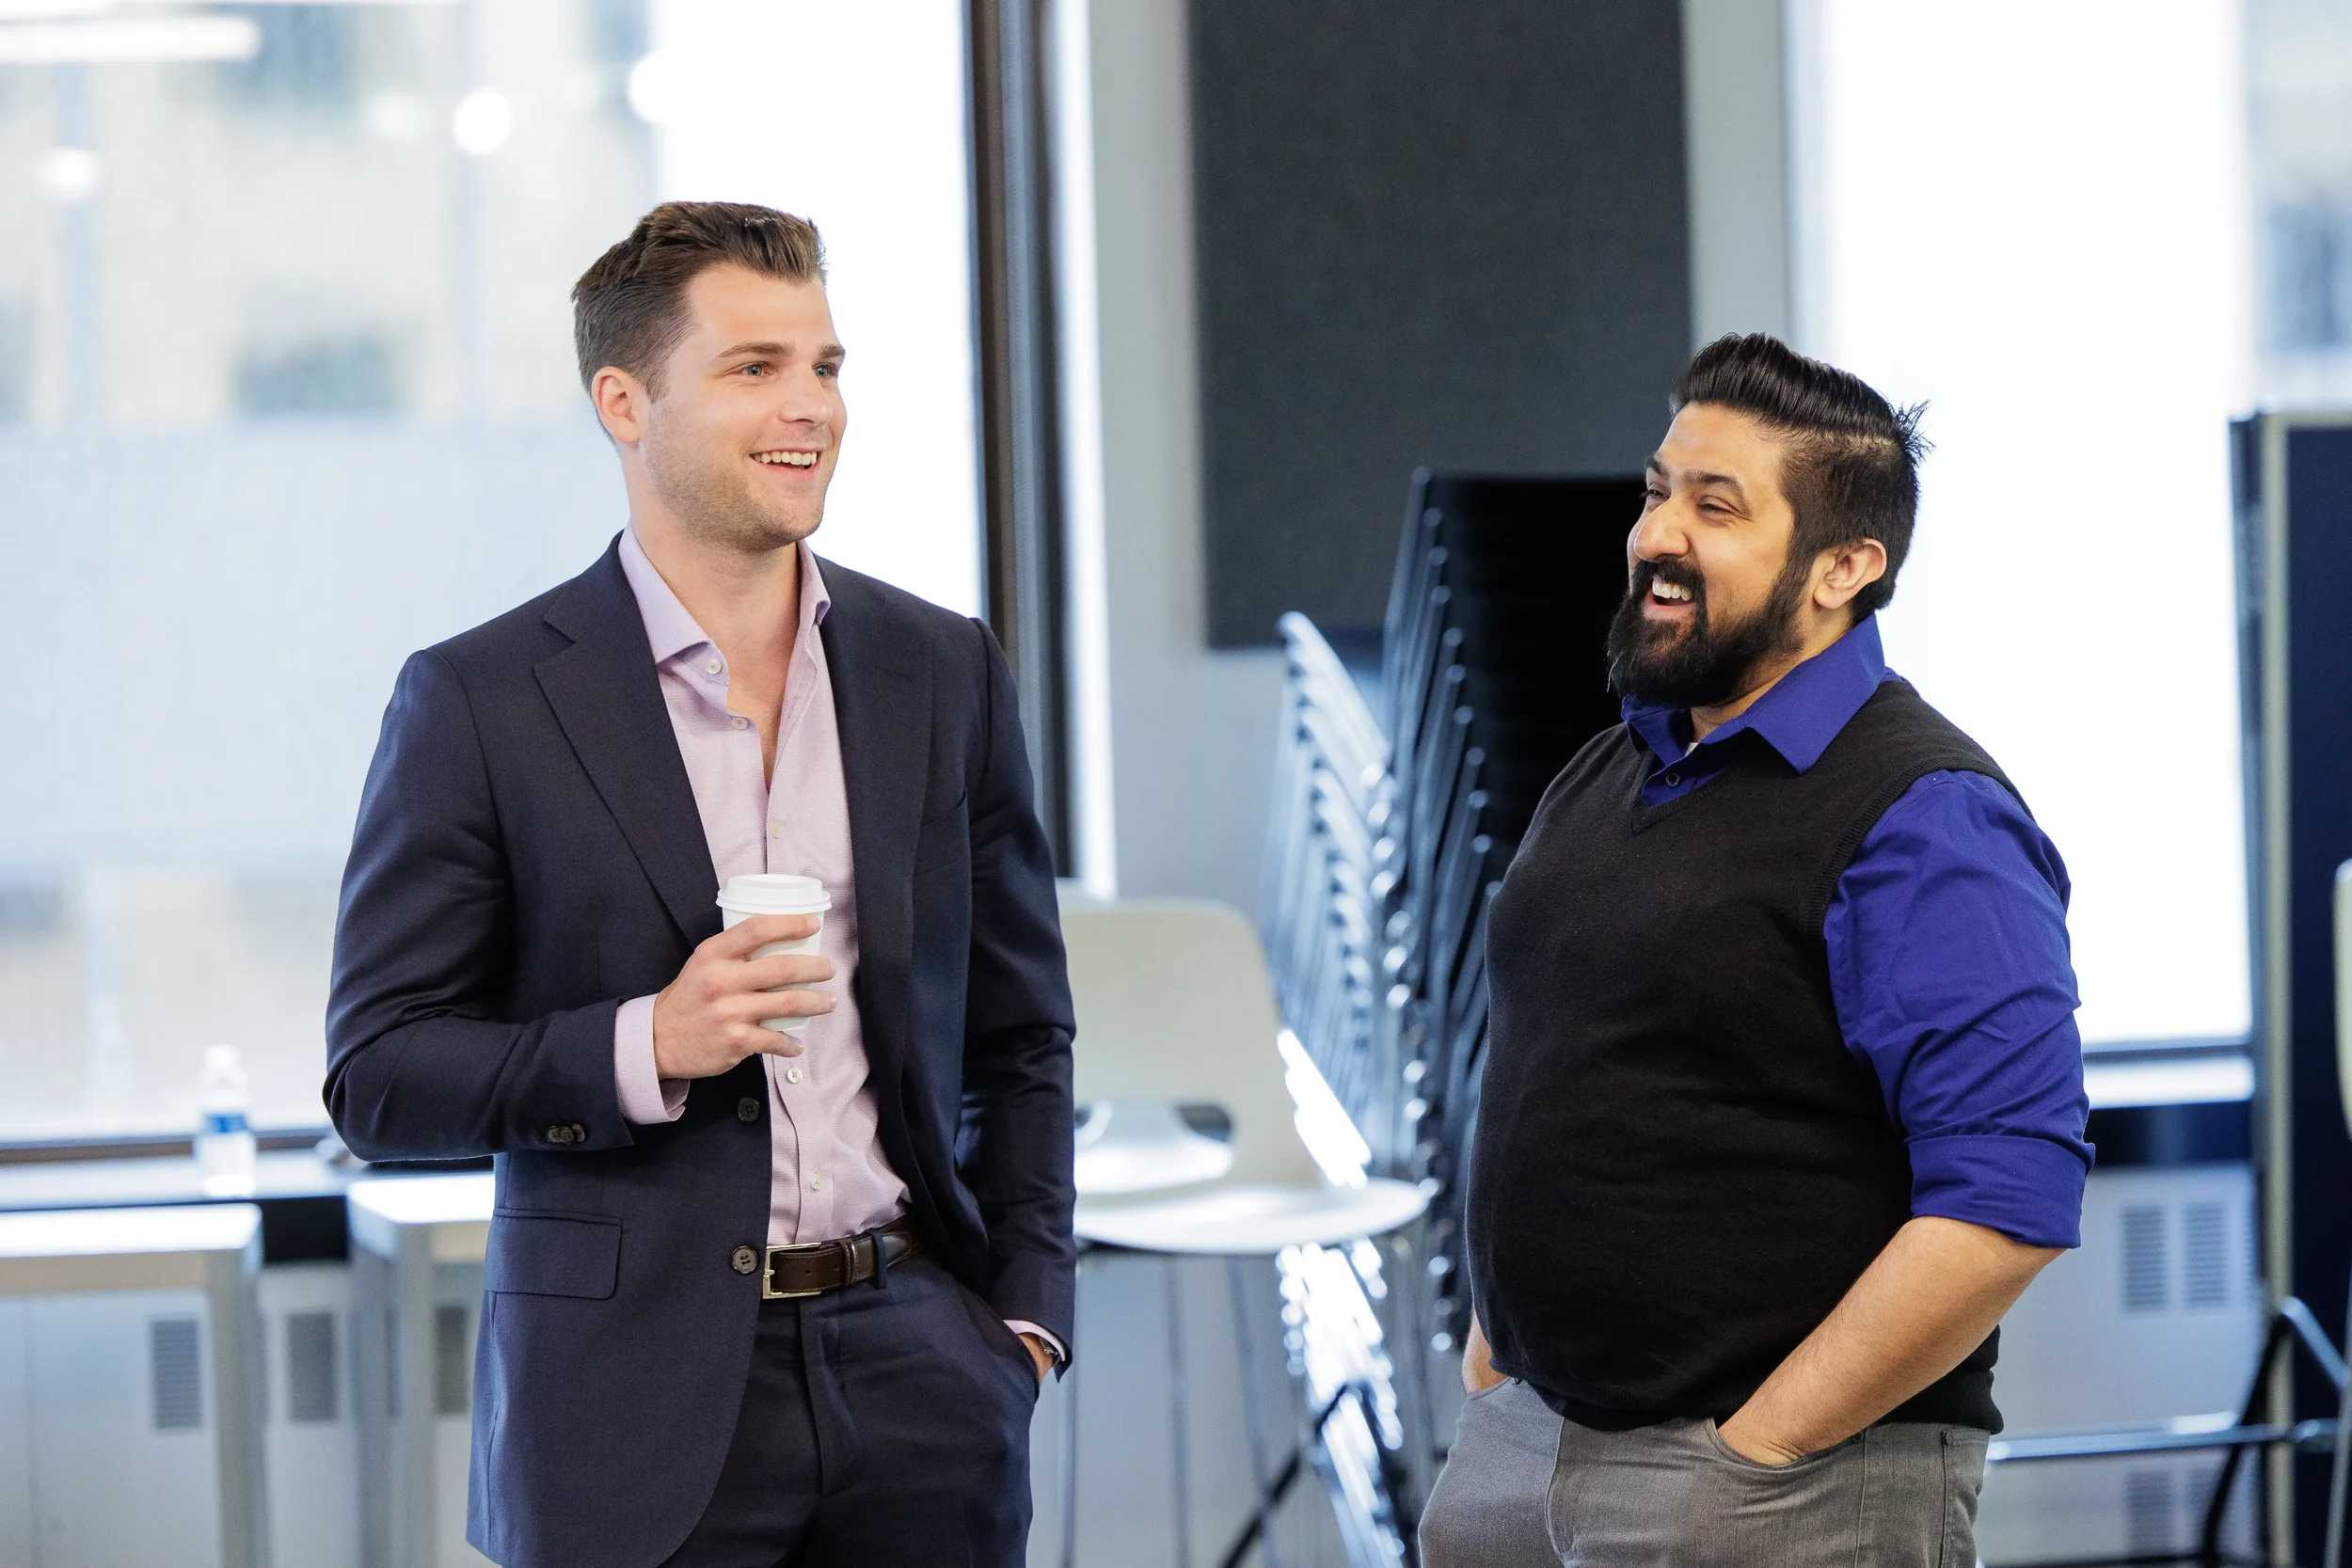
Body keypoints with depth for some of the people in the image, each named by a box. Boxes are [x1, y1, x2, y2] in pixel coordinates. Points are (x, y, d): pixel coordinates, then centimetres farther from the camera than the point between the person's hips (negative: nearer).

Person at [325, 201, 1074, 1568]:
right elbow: (377, 1079, -4)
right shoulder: (479, 705, -3)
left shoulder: (945, 674, 8)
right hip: (637, 1403, -3)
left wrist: (1025, 1309, 5)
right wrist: (647, 1047, -17)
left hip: (914, 1375, 3)